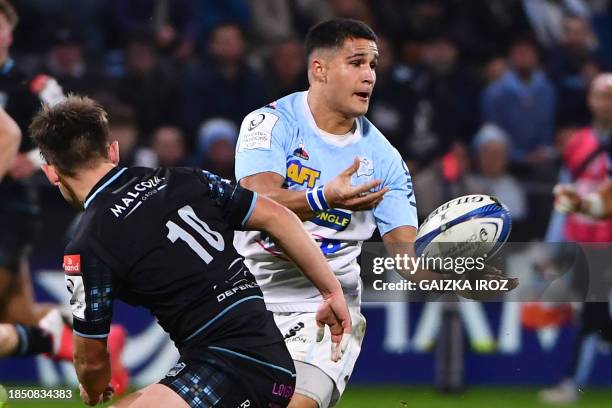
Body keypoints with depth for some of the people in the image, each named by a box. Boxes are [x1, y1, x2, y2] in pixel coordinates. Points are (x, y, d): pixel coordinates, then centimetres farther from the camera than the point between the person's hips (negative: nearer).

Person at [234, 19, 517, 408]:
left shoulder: (383, 158, 3)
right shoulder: (272, 123, -6)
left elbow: (410, 255, 0)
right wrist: (324, 199, -41)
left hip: (326, 308, 1)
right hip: (249, 298, -1)